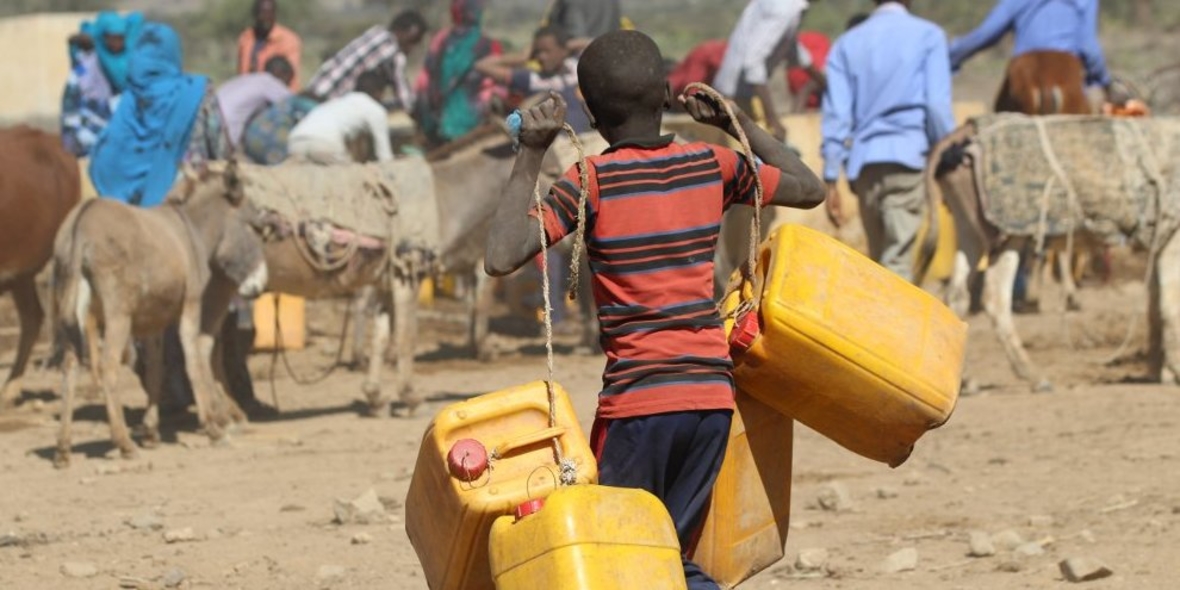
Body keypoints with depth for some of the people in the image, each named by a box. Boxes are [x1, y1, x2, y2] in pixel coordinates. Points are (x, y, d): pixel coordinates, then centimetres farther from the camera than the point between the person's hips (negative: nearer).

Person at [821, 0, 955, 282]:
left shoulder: (847, 44, 13)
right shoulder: (928, 36, 3)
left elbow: (836, 114, 7)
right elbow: (937, 104, -4)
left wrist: (831, 180, 6)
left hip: (864, 162, 4)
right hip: (908, 158, -4)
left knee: (877, 257, 15)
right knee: (897, 261, -9)